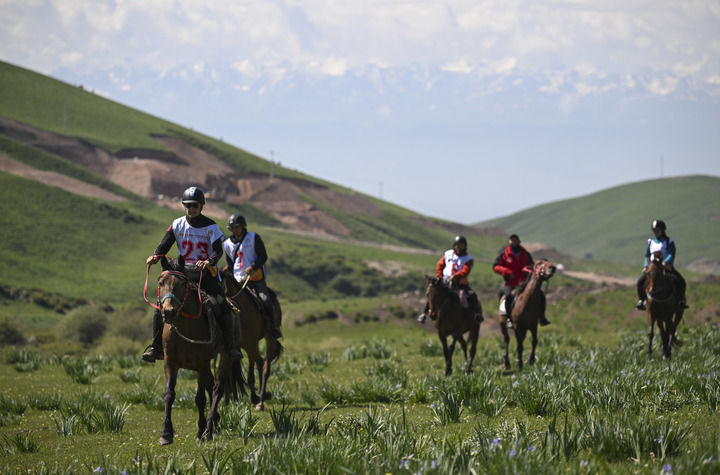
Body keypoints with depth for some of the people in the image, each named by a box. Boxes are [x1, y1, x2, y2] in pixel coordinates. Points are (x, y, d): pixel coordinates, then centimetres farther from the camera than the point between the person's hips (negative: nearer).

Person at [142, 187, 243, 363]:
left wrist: (210, 261, -36)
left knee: (222, 305, -23)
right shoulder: (178, 224, 5)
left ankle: (230, 346, -12)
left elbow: (218, 250, -14)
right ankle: (156, 347, -6)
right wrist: (155, 256, -21)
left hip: (206, 273, -2)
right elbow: (164, 245, 2)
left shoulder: (210, 226, -2)